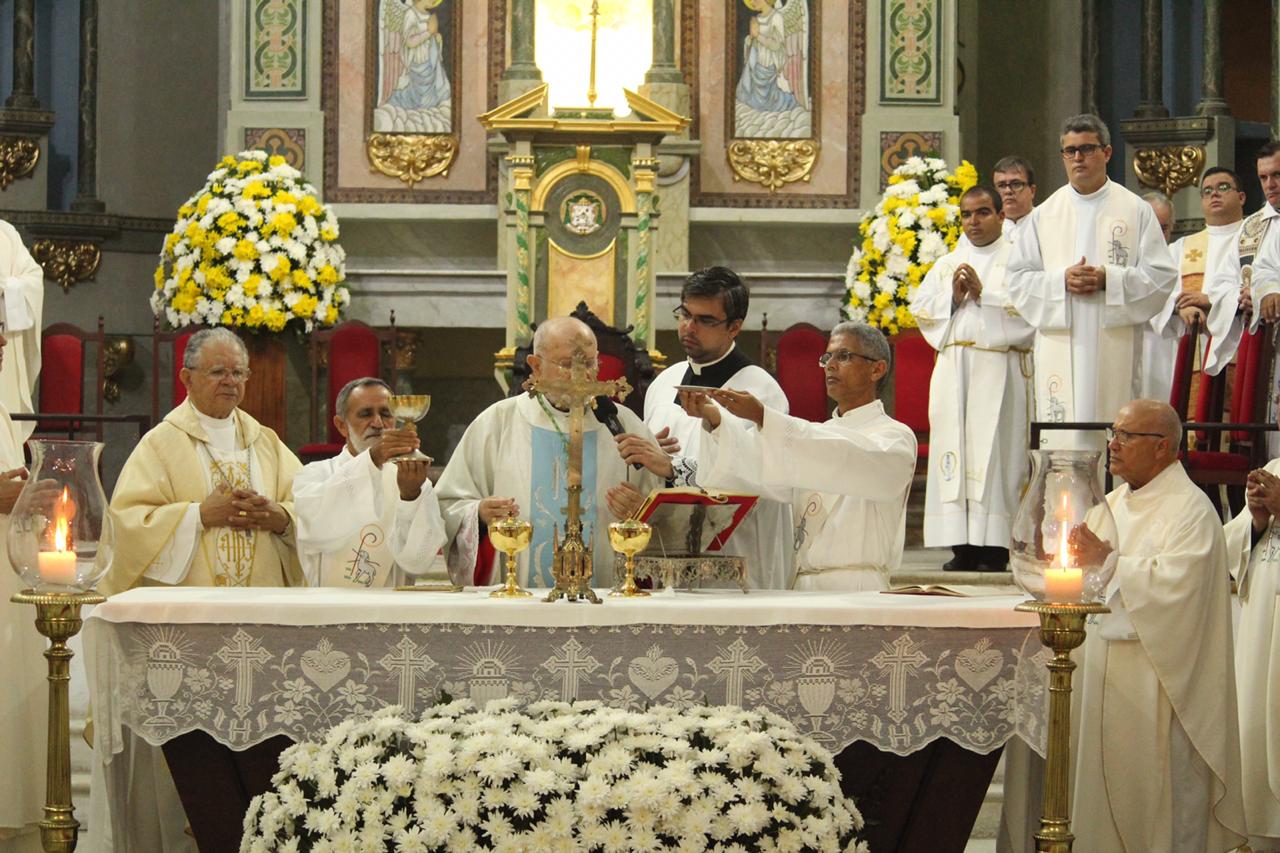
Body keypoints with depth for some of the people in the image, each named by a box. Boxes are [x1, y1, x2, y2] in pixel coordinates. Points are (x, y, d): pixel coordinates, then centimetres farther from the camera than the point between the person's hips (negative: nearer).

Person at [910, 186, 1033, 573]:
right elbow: (920, 308, 12)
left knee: (994, 449, -10)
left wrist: (984, 294, -11)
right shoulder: (946, 264, 21)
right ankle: (962, 546, -1)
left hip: (999, 367, -5)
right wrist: (953, 297, -3)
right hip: (953, 364, 5)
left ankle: (994, 547, -10)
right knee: (954, 445, -2)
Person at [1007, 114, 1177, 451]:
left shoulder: (1135, 210, 8)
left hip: (1115, 344, -1)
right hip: (1059, 344, 1)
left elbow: (1160, 275, 2)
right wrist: (1061, 280, -9)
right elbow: (1019, 279, 9)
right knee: (1060, 440, -5)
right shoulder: (1043, 215, 13)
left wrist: (1108, 280, -12)